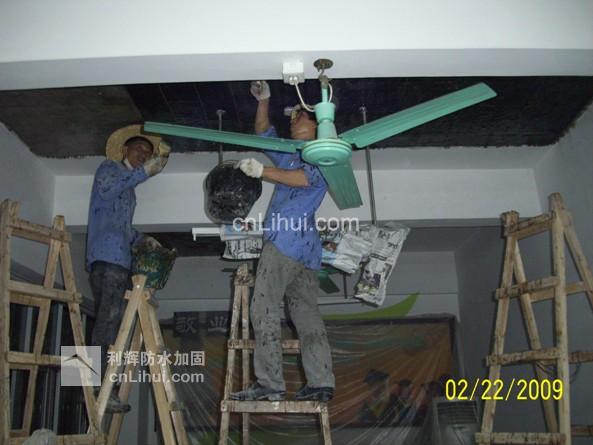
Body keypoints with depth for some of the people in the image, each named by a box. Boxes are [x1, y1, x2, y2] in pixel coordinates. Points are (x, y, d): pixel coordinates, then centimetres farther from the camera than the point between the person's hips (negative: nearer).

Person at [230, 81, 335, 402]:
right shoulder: (288, 156, 32)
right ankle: (321, 383, 0)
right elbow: (263, 134, 39)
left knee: (264, 309, -13)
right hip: (307, 246, 9)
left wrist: (262, 171, -19)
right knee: (306, 311, 2)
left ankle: (270, 384, -15)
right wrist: (263, 101, 27)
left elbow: (306, 178, -14)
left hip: (287, 238, -9)